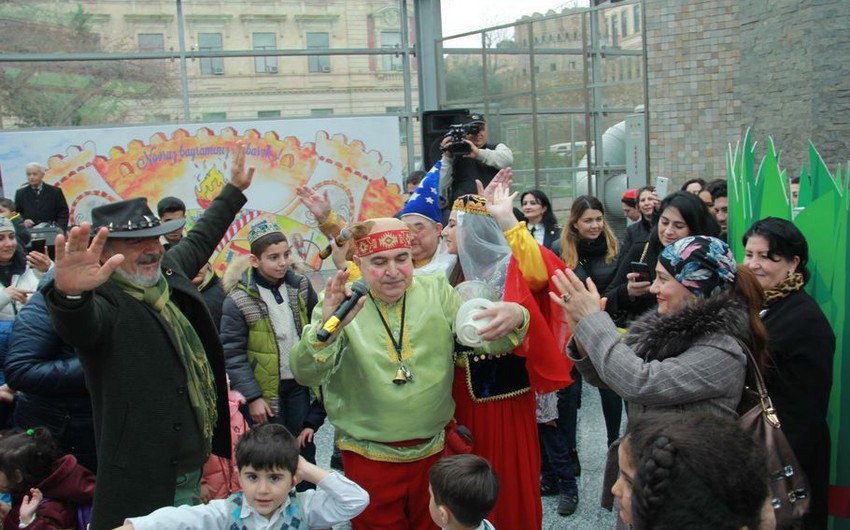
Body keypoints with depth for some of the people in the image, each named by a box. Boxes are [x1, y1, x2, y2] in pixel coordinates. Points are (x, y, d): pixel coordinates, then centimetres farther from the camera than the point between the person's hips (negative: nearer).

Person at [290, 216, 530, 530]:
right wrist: (327, 327, -41)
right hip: (369, 457, -2)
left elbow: (486, 338, -10)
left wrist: (514, 317, -34)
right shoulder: (340, 303, -9)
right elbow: (305, 374, -20)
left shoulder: (437, 291, -2)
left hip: (433, 450, 3)